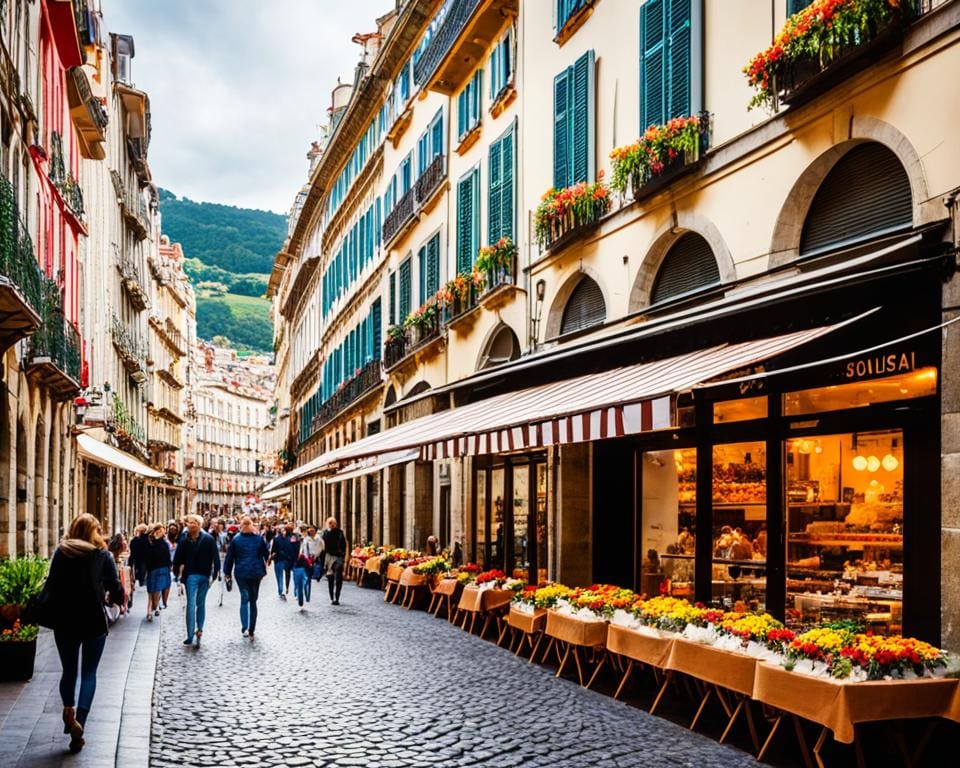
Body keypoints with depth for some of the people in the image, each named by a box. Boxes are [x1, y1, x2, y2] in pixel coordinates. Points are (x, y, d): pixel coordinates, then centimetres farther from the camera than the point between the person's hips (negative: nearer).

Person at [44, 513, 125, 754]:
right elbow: (114, 586, -2)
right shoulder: (102, 555, -3)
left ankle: (68, 713, -5)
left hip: (65, 622, 1)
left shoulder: (60, 553, 0)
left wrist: (56, 611, 12)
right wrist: (120, 602, 18)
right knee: (88, 673, 7)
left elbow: (51, 586, -1)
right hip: (94, 621, -1)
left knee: (69, 671, 16)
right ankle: (79, 724, -7)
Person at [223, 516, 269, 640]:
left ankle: (245, 627, -16)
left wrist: (227, 572, 10)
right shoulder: (259, 538, 2)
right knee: (253, 600, 10)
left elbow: (230, 557, 1)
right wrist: (264, 569, 24)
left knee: (244, 599, 2)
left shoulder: (235, 539, -2)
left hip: (241, 573, -1)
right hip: (256, 573, 1)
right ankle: (251, 630, 11)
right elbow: (266, 554, 9)